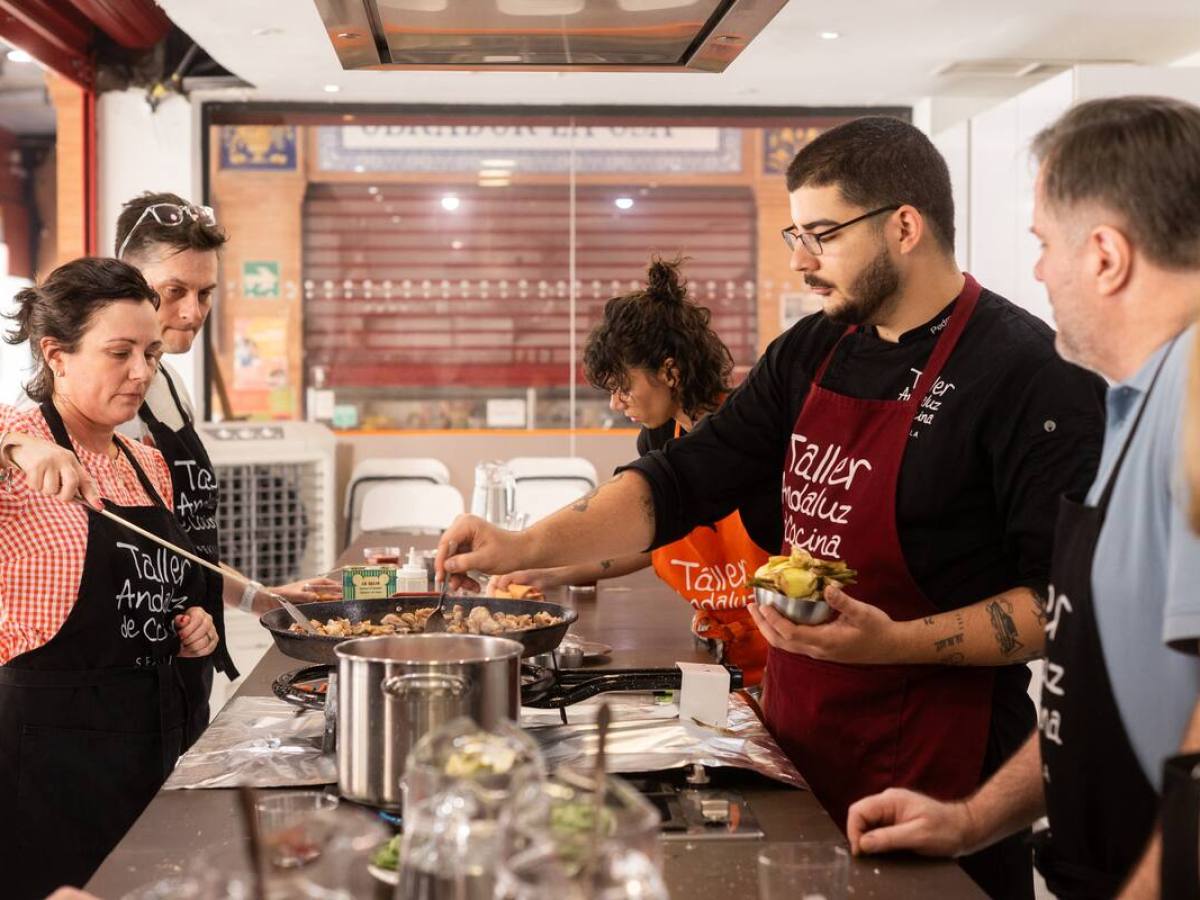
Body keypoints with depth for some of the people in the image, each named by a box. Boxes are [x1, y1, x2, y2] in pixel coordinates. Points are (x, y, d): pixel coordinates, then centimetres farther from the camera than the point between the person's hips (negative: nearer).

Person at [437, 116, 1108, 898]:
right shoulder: (812, 354, 7)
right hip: (798, 752, 7)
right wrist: (526, 548, -3)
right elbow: (682, 483, 8)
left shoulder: (1028, 373, -15)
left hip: (935, 780, -6)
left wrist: (896, 641, -27)